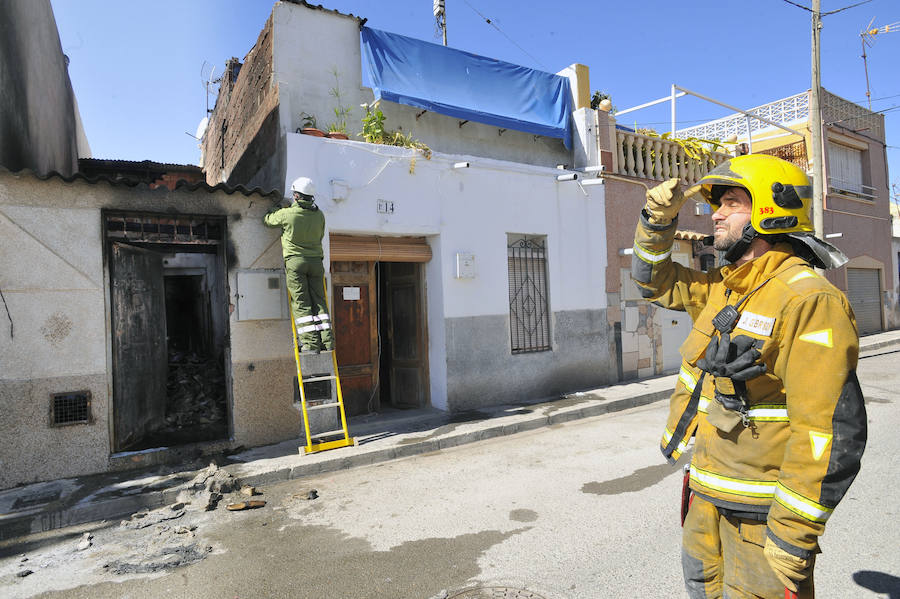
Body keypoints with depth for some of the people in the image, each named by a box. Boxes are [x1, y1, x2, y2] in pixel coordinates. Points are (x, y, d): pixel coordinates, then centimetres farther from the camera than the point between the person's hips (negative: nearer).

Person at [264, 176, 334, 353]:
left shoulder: (287, 214, -7)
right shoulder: (319, 215, 4)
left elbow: (267, 219, 12)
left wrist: (277, 208, 29)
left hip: (295, 261, -4)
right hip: (316, 261, 4)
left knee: (301, 303, -2)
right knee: (319, 301, 6)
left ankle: (310, 343, -6)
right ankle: (327, 341, 3)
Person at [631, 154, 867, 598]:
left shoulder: (809, 301, -21)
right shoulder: (721, 288, 5)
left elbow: (832, 427, -25)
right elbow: (656, 280, 19)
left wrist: (792, 534, -23)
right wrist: (658, 220, 1)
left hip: (762, 507, -8)